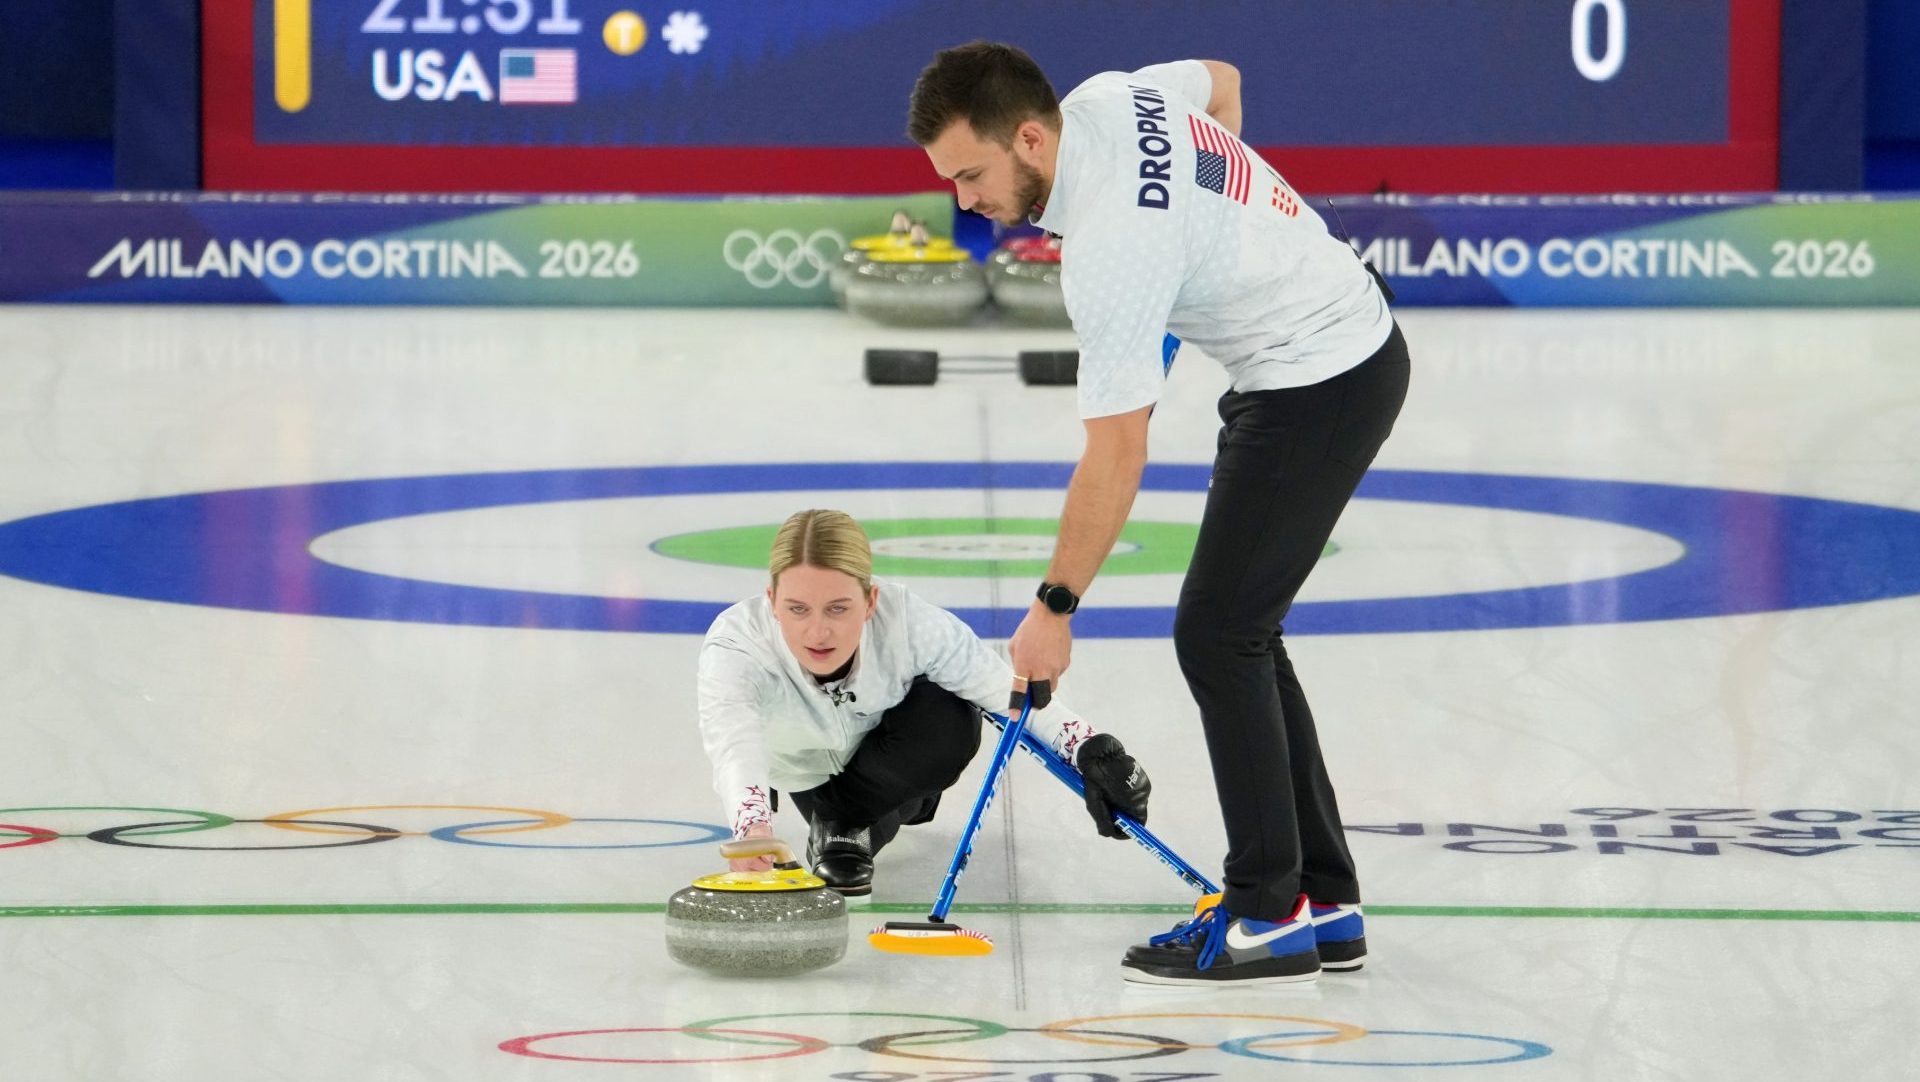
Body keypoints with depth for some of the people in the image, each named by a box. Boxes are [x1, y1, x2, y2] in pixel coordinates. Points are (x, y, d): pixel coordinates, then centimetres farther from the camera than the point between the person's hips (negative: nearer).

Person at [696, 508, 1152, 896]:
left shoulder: (910, 623, -38)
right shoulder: (734, 646, -43)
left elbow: (1009, 689, -27)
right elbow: (733, 745, -61)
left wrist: (1089, 748, -43)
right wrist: (751, 827, -82)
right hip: (798, 769, 2)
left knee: (951, 722, -31)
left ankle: (847, 824, -5)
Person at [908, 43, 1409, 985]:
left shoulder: (1111, 249, -29)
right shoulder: (1106, 97, -3)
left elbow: (1115, 457, -24)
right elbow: (1219, 79, 21)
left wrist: (1055, 606, -16)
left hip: (1321, 382, -10)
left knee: (1217, 633, -10)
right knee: (1237, 635, 11)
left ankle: (1271, 916, -5)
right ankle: (1324, 905, 14)